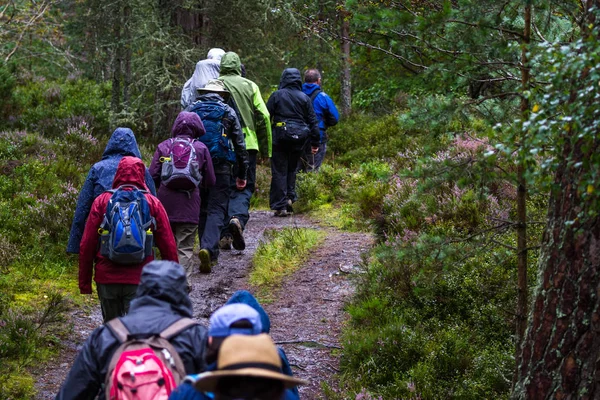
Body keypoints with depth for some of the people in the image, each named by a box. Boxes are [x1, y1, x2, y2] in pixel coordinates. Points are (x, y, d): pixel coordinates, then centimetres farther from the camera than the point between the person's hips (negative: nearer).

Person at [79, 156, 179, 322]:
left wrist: (84, 280, 8)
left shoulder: (101, 201, 2)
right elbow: (168, 246, 1)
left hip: (107, 277, 1)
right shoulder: (153, 203, 1)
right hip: (139, 278, -1)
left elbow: (87, 245, 1)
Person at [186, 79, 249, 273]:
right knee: (217, 210, -4)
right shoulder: (228, 112, 6)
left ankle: (210, 255, 18)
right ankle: (208, 248, -25)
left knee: (202, 209, 14)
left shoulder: (191, 110, 11)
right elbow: (240, 146, 7)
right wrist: (242, 174, 13)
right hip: (220, 168, -2)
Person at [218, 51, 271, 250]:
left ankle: (224, 235, 7)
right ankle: (237, 217, -24)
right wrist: (266, 149, 8)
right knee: (244, 187, 5)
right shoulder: (250, 86, 5)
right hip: (246, 144, -1)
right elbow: (263, 117, 2)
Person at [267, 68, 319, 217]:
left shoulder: (276, 95, -2)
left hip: (280, 138, -3)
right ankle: (290, 197, 6)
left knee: (279, 171, 1)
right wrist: (315, 143, 11)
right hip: (298, 139, 3)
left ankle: (280, 206, -2)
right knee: (292, 168, 20)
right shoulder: (305, 98, 6)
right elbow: (313, 121, 6)